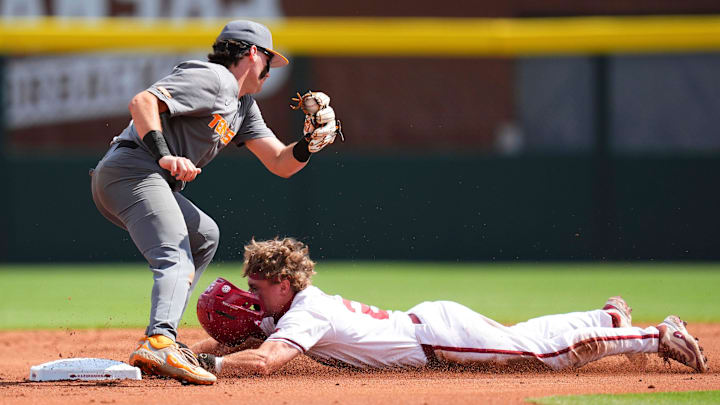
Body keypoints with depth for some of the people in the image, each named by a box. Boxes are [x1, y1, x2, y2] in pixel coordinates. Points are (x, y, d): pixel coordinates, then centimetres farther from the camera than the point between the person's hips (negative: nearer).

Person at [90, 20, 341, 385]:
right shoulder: (213, 78, -5)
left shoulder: (243, 106, 26)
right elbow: (142, 101, -18)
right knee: (176, 259, -27)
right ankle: (159, 343, -53)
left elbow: (281, 163, 20)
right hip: (134, 170, -11)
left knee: (203, 236, 29)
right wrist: (164, 157, -31)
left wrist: (310, 143, -1)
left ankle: (157, 344, 17)